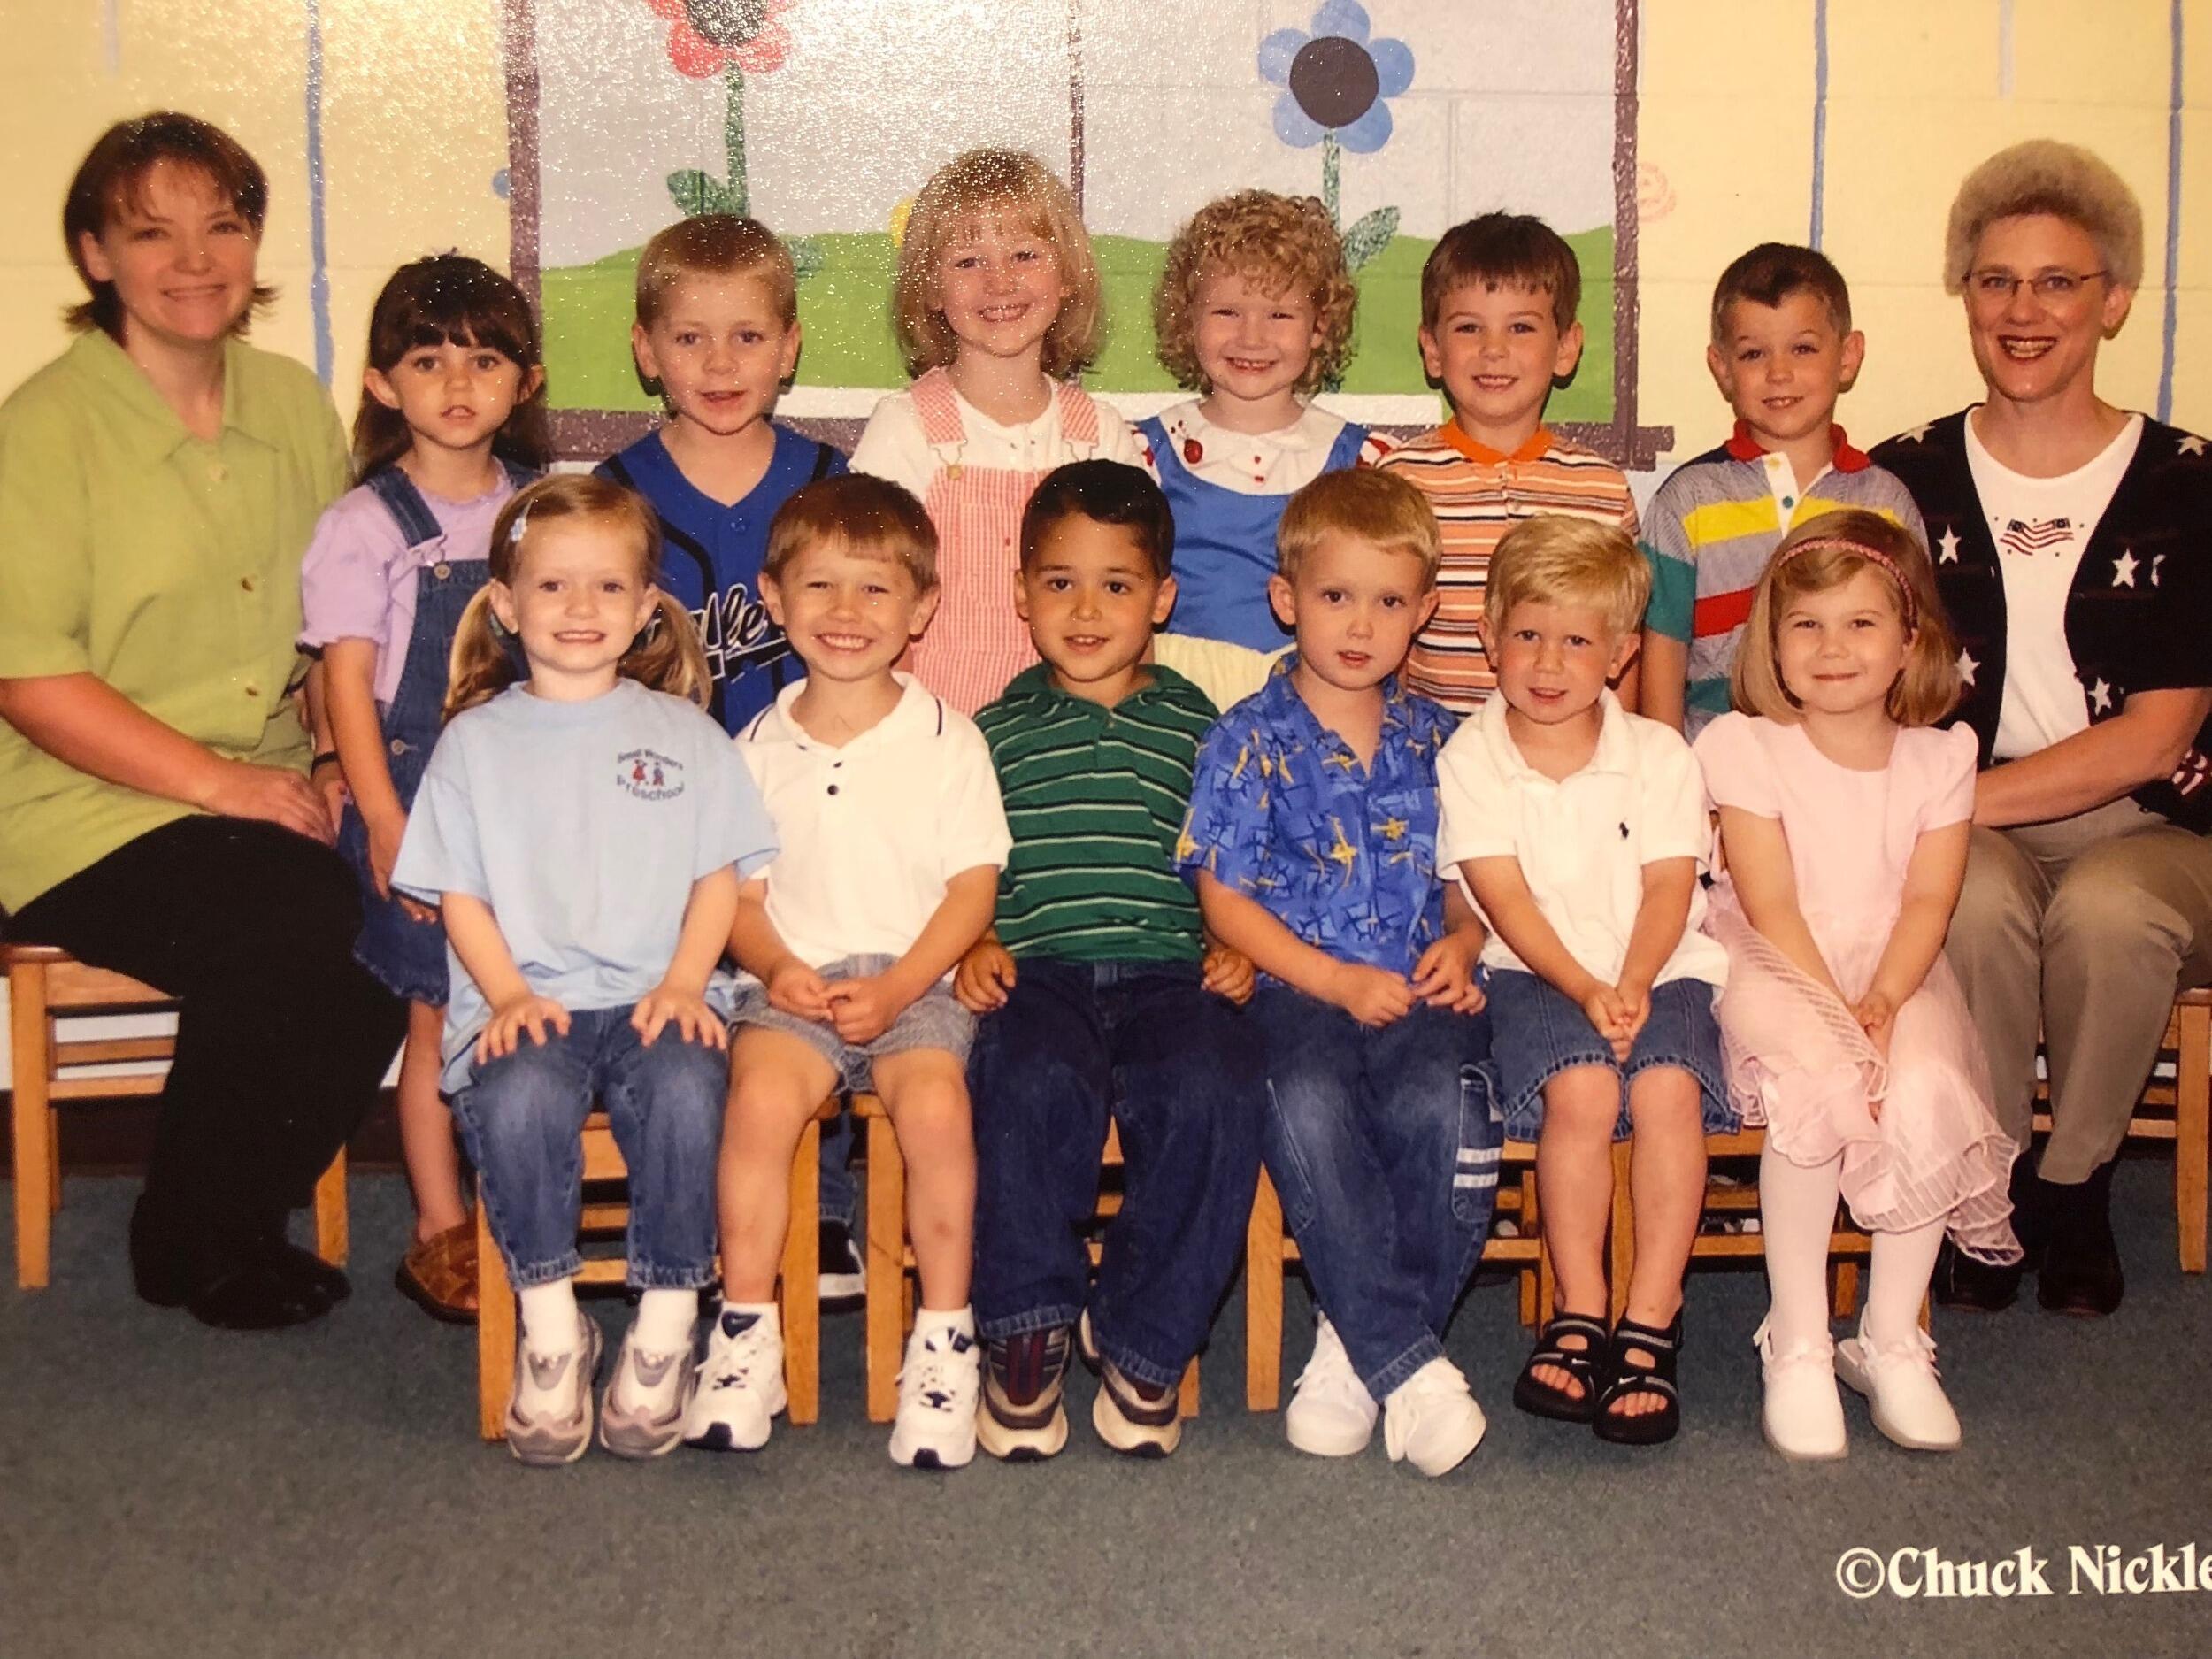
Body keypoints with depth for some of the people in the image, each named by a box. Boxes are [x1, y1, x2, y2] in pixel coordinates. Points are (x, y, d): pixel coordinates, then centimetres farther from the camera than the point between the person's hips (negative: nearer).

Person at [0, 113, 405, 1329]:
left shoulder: (297, 407, 11)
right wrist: (219, 781, -19)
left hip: (268, 792, 6)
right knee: (304, 943, -29)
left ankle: (234, 1219, 2)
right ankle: (194, 1245, -3)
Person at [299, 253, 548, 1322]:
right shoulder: (365, 526, -5)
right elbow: (348, 682, -6)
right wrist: (384, 823, -12)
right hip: (419, 796, -3)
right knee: (439, 1018, 2)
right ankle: (440, 1229, 15)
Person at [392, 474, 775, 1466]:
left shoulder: (683, 734, 15)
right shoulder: (477, 740, 14)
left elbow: (720, 875, 10)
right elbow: (458, 893, 9)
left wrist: (685, 983, -7)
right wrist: (508, 994, -7)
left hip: (657, 998, 0)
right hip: (525, 1002, 0)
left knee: (683, 1089, -33)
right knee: (519, 1098, -33)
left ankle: (666, 1328, -18)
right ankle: (550, 1327, -15)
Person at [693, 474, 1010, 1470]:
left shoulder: (947, 740, 4)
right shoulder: (761, 747, 11)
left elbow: (972, 891, 0)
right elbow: (738, 891, 10)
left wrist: (894, 988, -12)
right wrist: (776, 967, -11)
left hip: (915, 983, -1)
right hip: (793, 983, 1)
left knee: (937, 1105, -30)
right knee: (762, 1092, -29)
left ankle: (945, 1338, -15)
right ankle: (747, 1334, -17)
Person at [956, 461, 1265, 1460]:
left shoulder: (1198, 728, 18)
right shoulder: (994, 733, 17)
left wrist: (1237, 949, -2)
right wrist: (975, 946, -4)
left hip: (1168, 969, 1)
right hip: (1037, 970, 0)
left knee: (1217, 1088, -32)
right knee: (1034, 1084, -35)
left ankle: (1142, 1339, -13)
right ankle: (1028, 1330, -14)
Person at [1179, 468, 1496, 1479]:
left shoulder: (1437, 740, 16)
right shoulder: (1250, 741, 5)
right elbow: (1224, 897, 0)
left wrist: (1461, 945, -1)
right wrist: (1337, 981, -10)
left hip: (1418, 992, 2)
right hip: (1299, 988, -2)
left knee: (1440, 1102, -30)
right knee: (1307, 1102, -34)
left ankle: (1359, 1343, -16)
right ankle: (1408, 1359, -27)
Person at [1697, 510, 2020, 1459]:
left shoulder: (1939, 756, 7)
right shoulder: (1745, 747, -2)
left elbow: (1928, 900, -3)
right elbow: (1771, 905, -9)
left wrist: (1881, 1001, -21)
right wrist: (1835, 1015, -21)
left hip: (1894, 971, 3)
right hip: (1773, 968, -2)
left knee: (1925, 1091, -29)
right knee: (1819, 1081, -33)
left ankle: (1892, 1341, -11)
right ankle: (1798, 1346, -19)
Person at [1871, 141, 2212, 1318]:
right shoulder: (1905, 480, 5)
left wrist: (1961, 797, -18)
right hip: (1964, 830, 1)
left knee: (2106, 911, -34)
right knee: (1978, 900, -33)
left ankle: (2075, 1185, -7)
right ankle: (1988, 1189, -9)